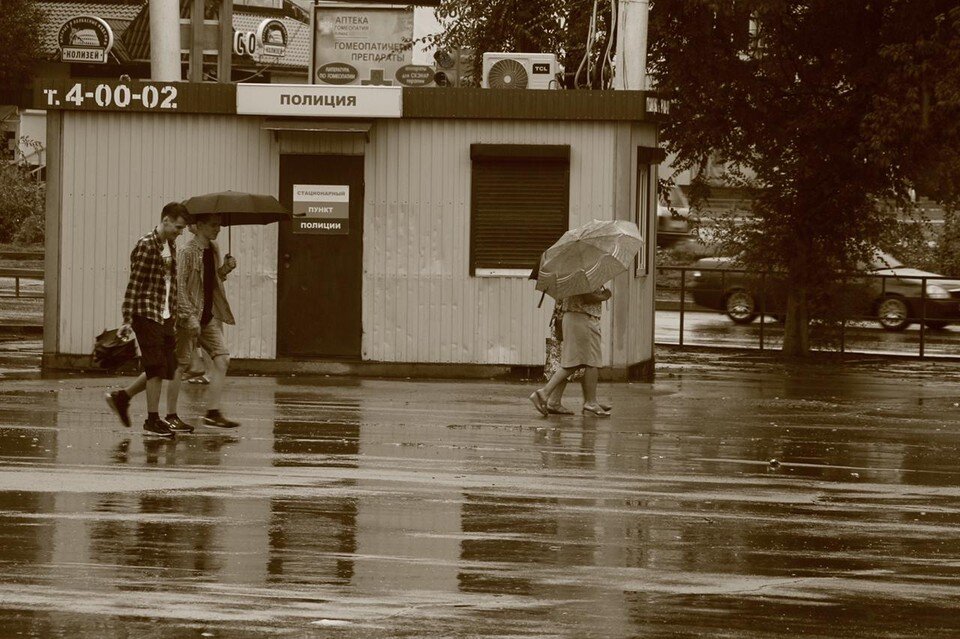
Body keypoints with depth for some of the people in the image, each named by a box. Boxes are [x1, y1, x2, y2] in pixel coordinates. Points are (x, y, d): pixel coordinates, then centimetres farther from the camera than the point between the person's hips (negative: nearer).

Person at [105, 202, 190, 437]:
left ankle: (122, 397, 23)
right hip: (147, 314, -9)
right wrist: (128, 320, -18)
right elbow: (134, 285, -15)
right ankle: (152, 421, 3)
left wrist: (174, 316, 19)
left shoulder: (171, 247, 13)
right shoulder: (146, 246, -13)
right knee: (157, 368, -6)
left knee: (167, 367, 9)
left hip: (165, 317, 9)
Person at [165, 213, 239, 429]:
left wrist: (225, 269, 2)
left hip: (210, 316, 8)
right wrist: (189, 315, -22)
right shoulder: (188, 252, -13)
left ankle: (213, 412, 1)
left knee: (222, 358, -2)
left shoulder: (213, 249, 11)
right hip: (190, 316, -8)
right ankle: (171, 414, 6)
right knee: (181, 364, -2)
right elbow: (180, 286, -17)